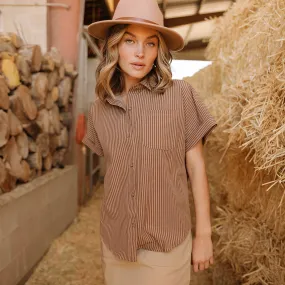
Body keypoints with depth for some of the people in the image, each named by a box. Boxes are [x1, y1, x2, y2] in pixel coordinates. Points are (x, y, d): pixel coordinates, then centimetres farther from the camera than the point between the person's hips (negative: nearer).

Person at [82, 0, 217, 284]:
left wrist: (203, 234, -4)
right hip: (115, 242, 3)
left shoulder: (181, 95, -11)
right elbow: (114, 167, 6)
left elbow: (196, 166, -6)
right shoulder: (99, 108, -2)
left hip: (167, 243, -3)